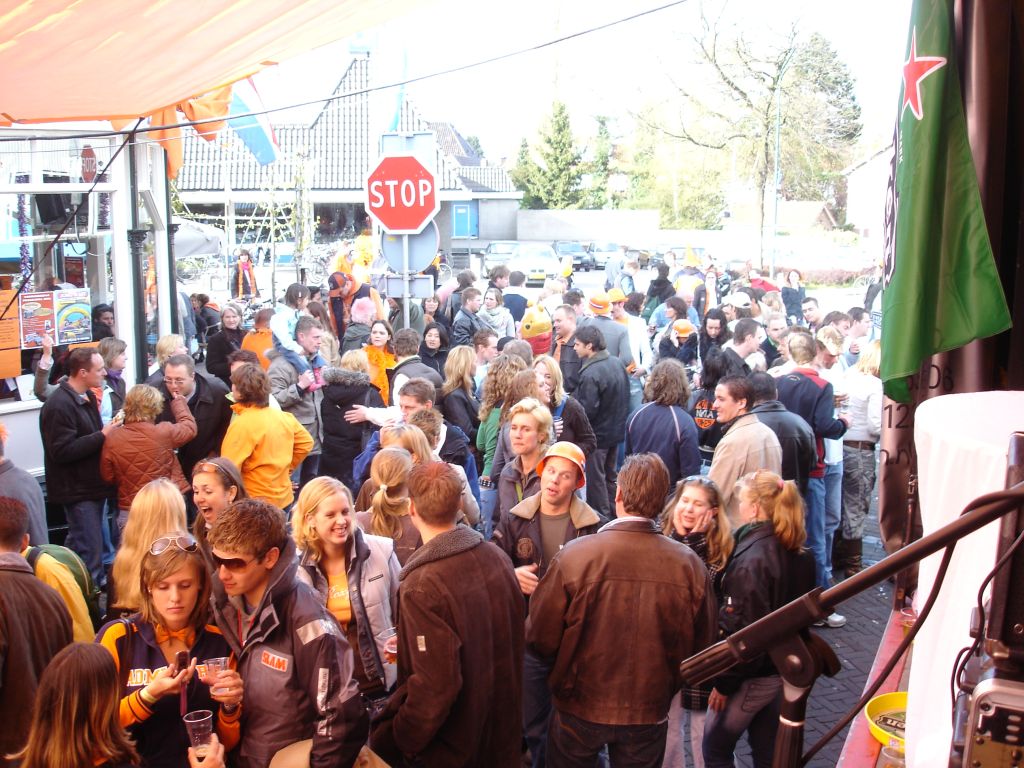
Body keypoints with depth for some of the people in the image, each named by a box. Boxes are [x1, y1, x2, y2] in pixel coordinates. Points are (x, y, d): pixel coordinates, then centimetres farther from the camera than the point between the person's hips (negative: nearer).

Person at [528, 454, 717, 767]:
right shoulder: (690, 565, -16)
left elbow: (540, 638, -15)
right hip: (650, 712, 1)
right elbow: (700, 646, -4)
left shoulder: (574, 556, -22)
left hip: (579, 706, -1)